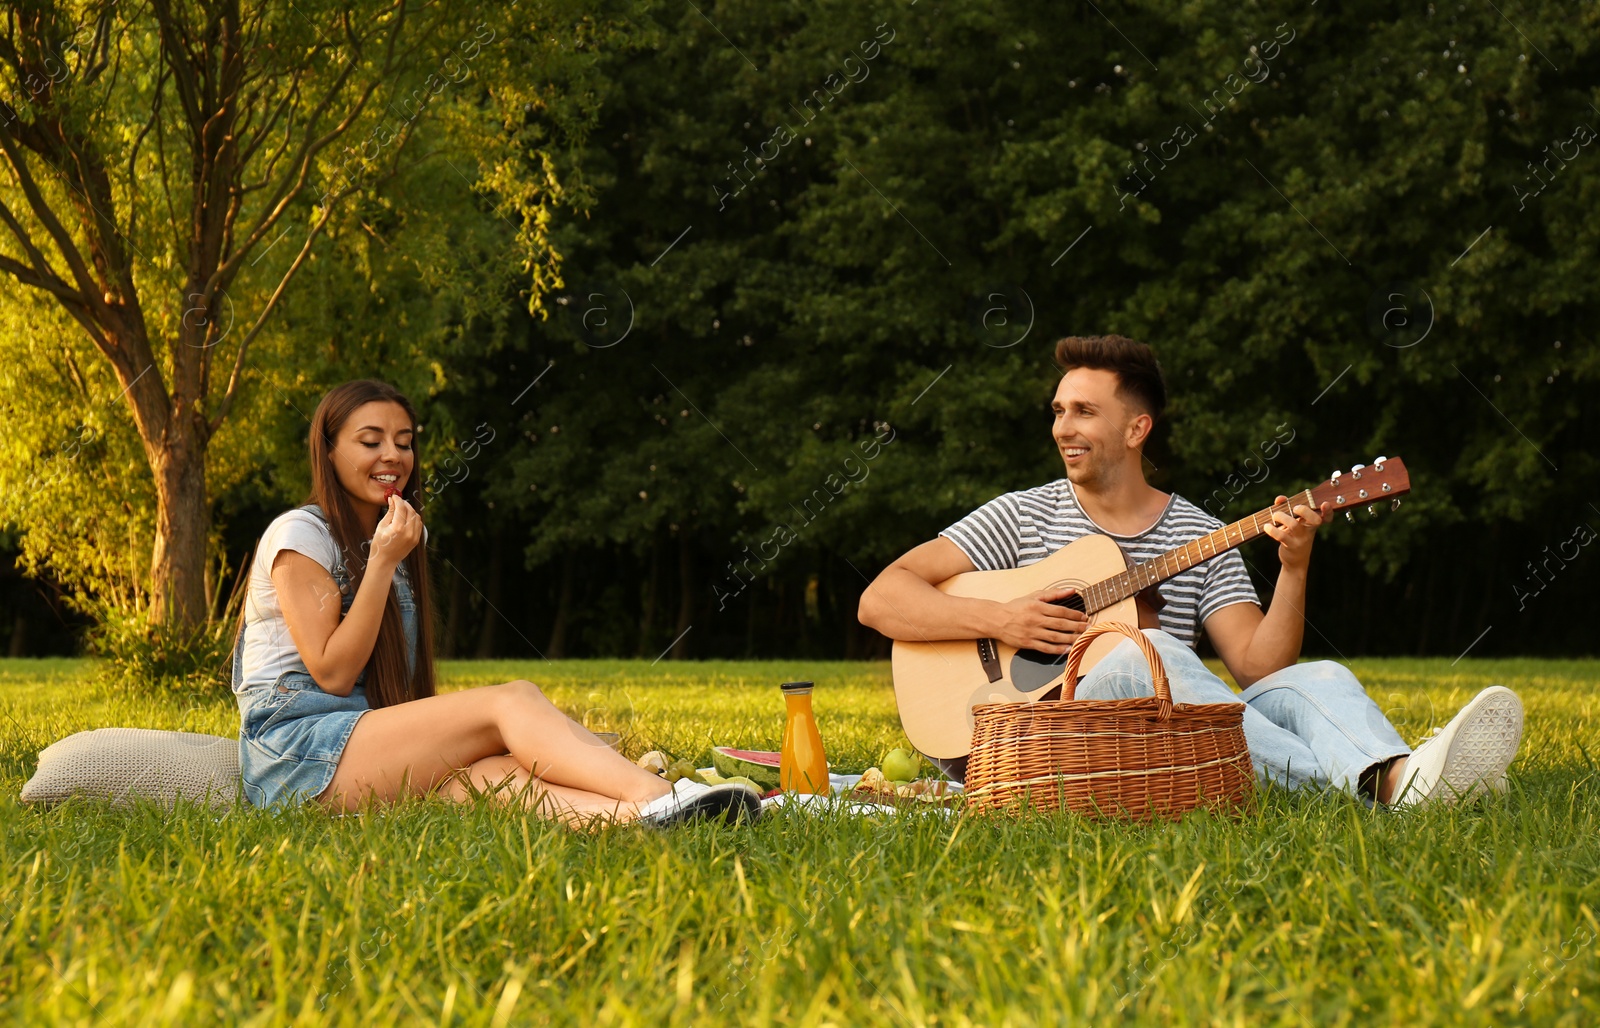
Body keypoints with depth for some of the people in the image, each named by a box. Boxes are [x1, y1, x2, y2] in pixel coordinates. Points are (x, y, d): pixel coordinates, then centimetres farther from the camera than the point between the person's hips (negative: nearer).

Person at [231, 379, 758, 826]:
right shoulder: (299, 534, -2)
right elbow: (333, 674, -11)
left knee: (497, 776, -27)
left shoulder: (401, 534, 22)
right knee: (511, 699, -25)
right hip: (295, 750, -6)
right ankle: (656, 797, -46)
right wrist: (383, 562, -12)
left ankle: (636, 812, -55)